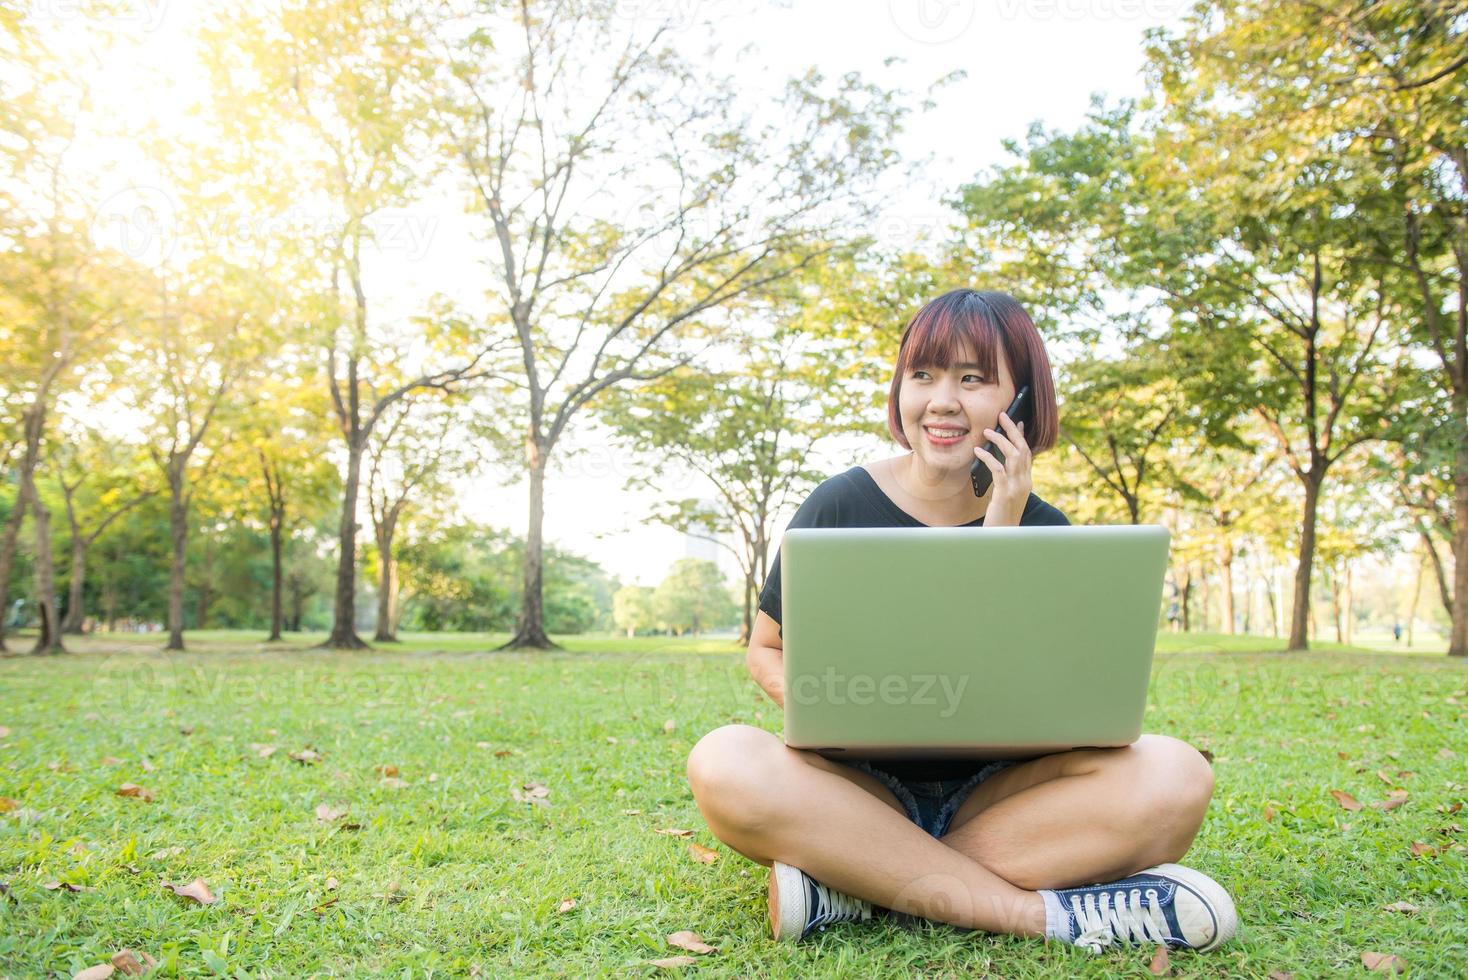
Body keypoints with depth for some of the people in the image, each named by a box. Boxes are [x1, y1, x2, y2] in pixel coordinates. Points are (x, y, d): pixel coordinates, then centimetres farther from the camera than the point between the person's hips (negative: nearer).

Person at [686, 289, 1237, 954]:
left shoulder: (1044, 530, 0)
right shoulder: (838, 507, -4)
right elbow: (766, 651, 4)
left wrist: (999, 538, -17)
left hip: (993, 796, 2)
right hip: (864, 791, -1)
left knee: (1173, 776, -26)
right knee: (725, 764, -32)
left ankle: (861, 887, -26)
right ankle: (1051, 912, -29)